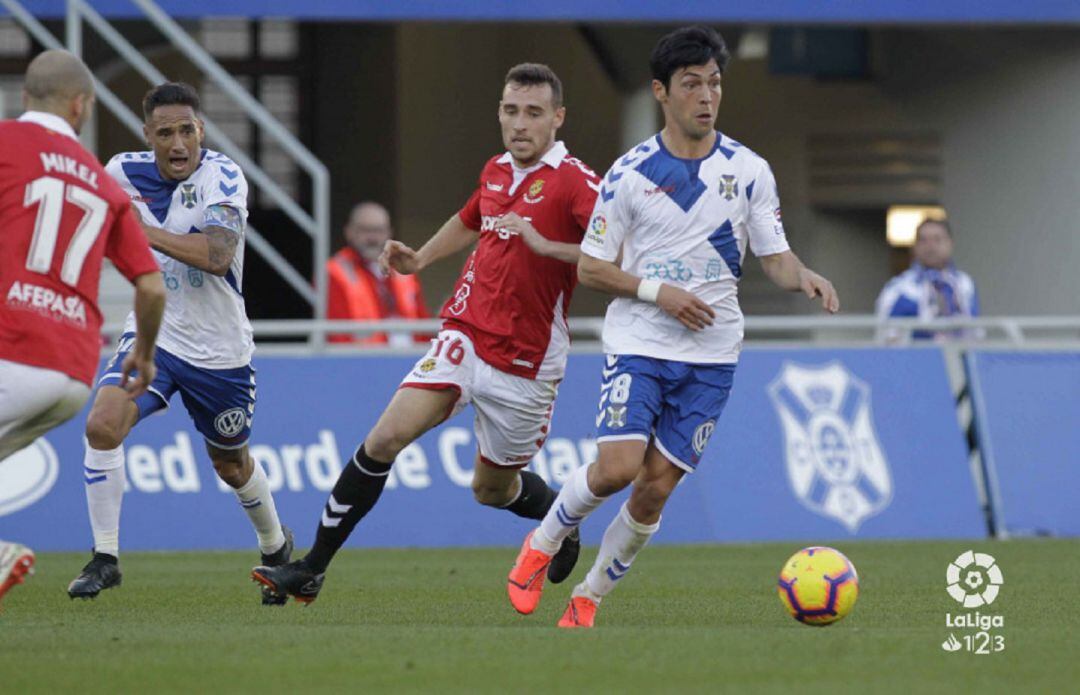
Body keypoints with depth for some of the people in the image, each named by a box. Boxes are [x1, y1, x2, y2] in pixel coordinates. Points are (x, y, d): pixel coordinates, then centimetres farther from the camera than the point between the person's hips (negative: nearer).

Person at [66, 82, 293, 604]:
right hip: (153, 333, 2)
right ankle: (104, 557, -13)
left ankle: (276, 547, 46)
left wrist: (142, 231, -40)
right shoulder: (124, 171, -6)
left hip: (218, 349, -2)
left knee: (231, 464, 16)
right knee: (103, 424, -23)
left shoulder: (222, 177, -19)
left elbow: (218, 256, -35)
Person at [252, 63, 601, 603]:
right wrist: (418, 259, 22)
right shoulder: (496, 171, 9)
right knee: (388, 436, -14)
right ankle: (311, 568, -10)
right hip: (464, 334, 4)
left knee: (491, 488, 10)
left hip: (524, 360, -4)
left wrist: (547, 246, -30)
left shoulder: (573, 182, -12)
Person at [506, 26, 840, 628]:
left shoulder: (749, 171, 3)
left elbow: (776, 258, 4)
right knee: (618, 466, -19)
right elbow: (592, 268, 2)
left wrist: (804, 276, -19)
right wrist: (658, 291, -13)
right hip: (638, 345, -2)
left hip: (711, 356, 2)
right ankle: (542, 545, 8)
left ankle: (589, 598, 14)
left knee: (656, 489, -3)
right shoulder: (630, 172, -2)